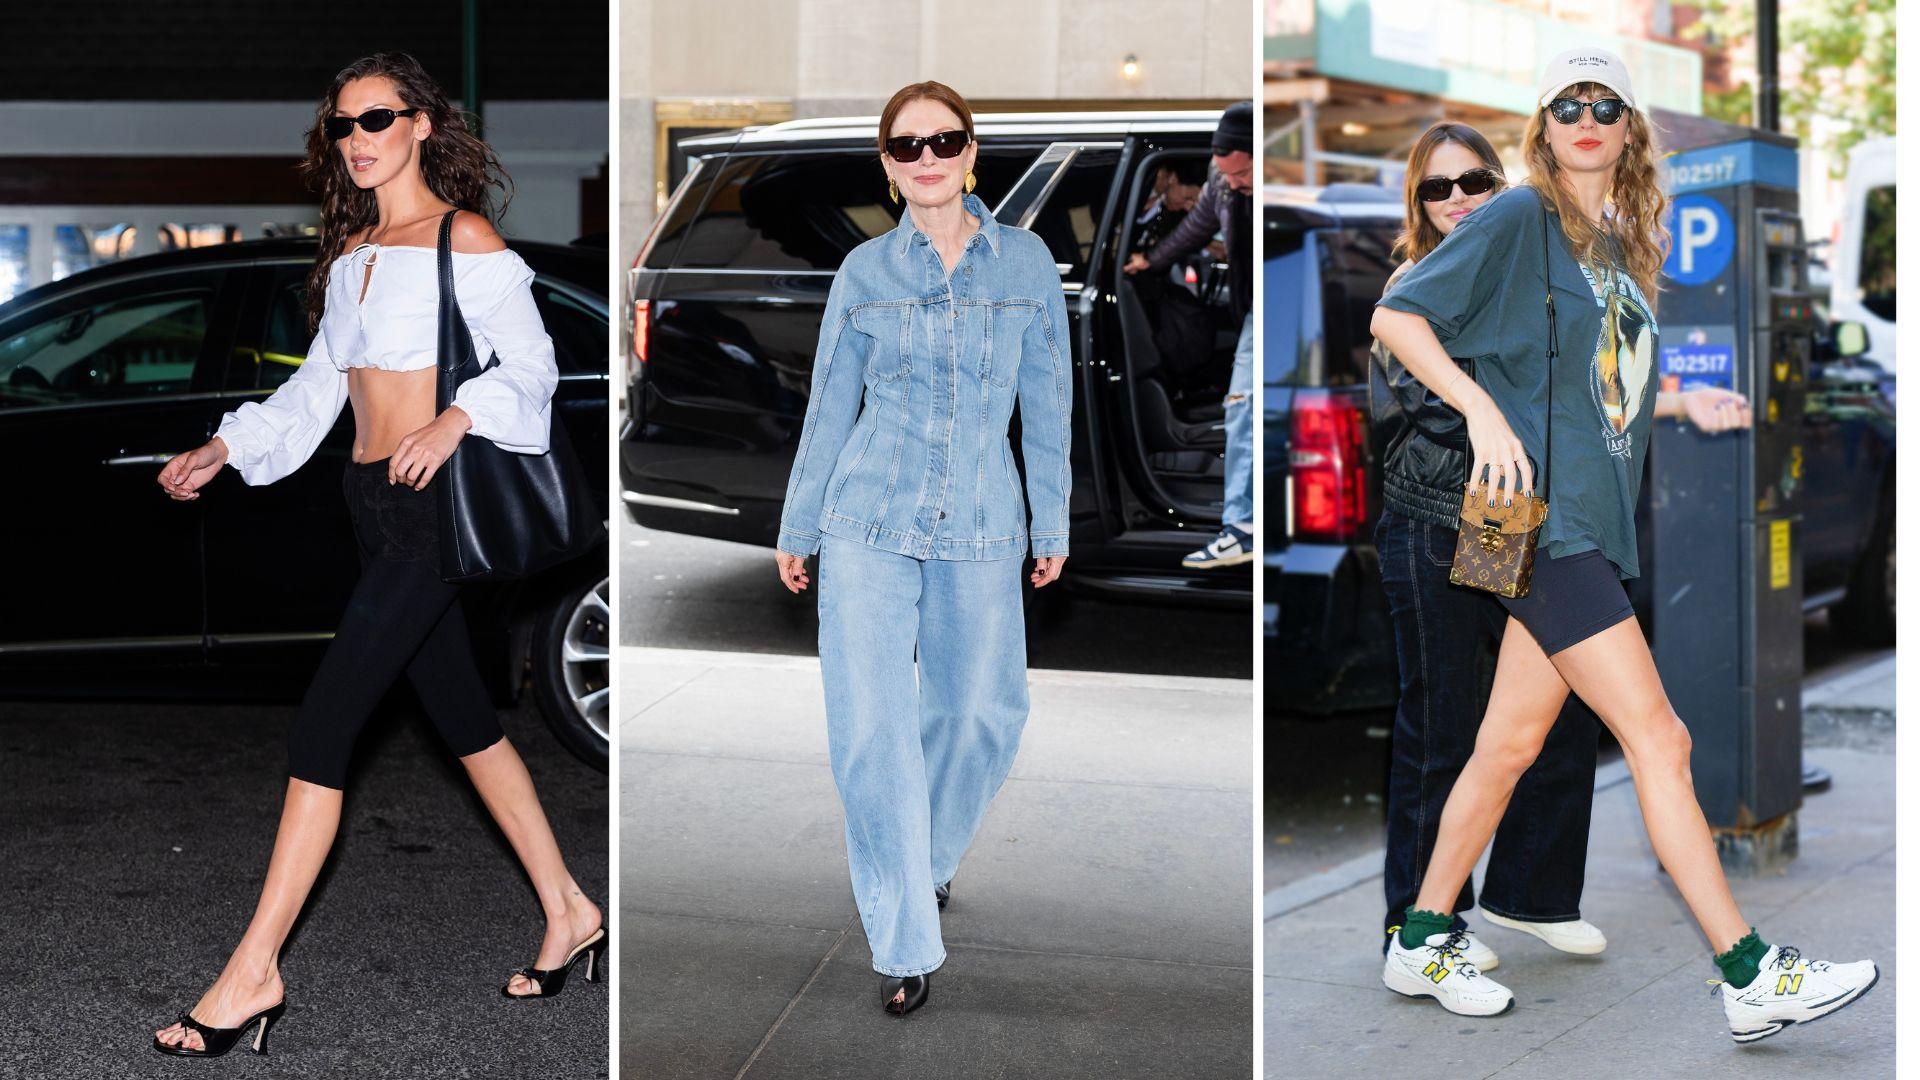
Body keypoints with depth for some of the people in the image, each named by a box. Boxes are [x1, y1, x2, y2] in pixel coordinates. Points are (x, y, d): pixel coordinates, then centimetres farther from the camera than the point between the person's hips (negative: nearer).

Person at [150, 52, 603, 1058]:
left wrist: (455, 420, -26)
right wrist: (227, 448, 13)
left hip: (435, 505, -8)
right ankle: (569, 914, 26)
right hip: (376, 510, 8)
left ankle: (253, 974, -8)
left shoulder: (464, 239, -6)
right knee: (463, 716, 13)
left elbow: (532, 363, -10)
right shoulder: (351, 251, 16)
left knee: (320, 728, -11)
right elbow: (318, 383, 21)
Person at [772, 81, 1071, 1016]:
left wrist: (1053, 525, 8)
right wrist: (797, 529, 11)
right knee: (872, 728, -7)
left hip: (980, 530, 1)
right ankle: (906, 940, 2)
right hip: (869, 526, -1)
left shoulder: (1026, 263, 1)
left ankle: (928, 859, 38)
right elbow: (830, 406, 7)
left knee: (980, 714, 9)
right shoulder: (864, 272, 0)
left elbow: (1046, 405, 6)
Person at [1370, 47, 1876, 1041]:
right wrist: (1481, 410, -16)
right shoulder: (1518, 219, -4)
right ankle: (1752, 978, -8)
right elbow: (1394, 316, -7)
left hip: (1596, 523, 8)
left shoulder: (1628, 247, 17)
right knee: (1656, 738, -10)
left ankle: (1422, 943, 22)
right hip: (1544, 512, -8)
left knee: (1511, 743, 10)